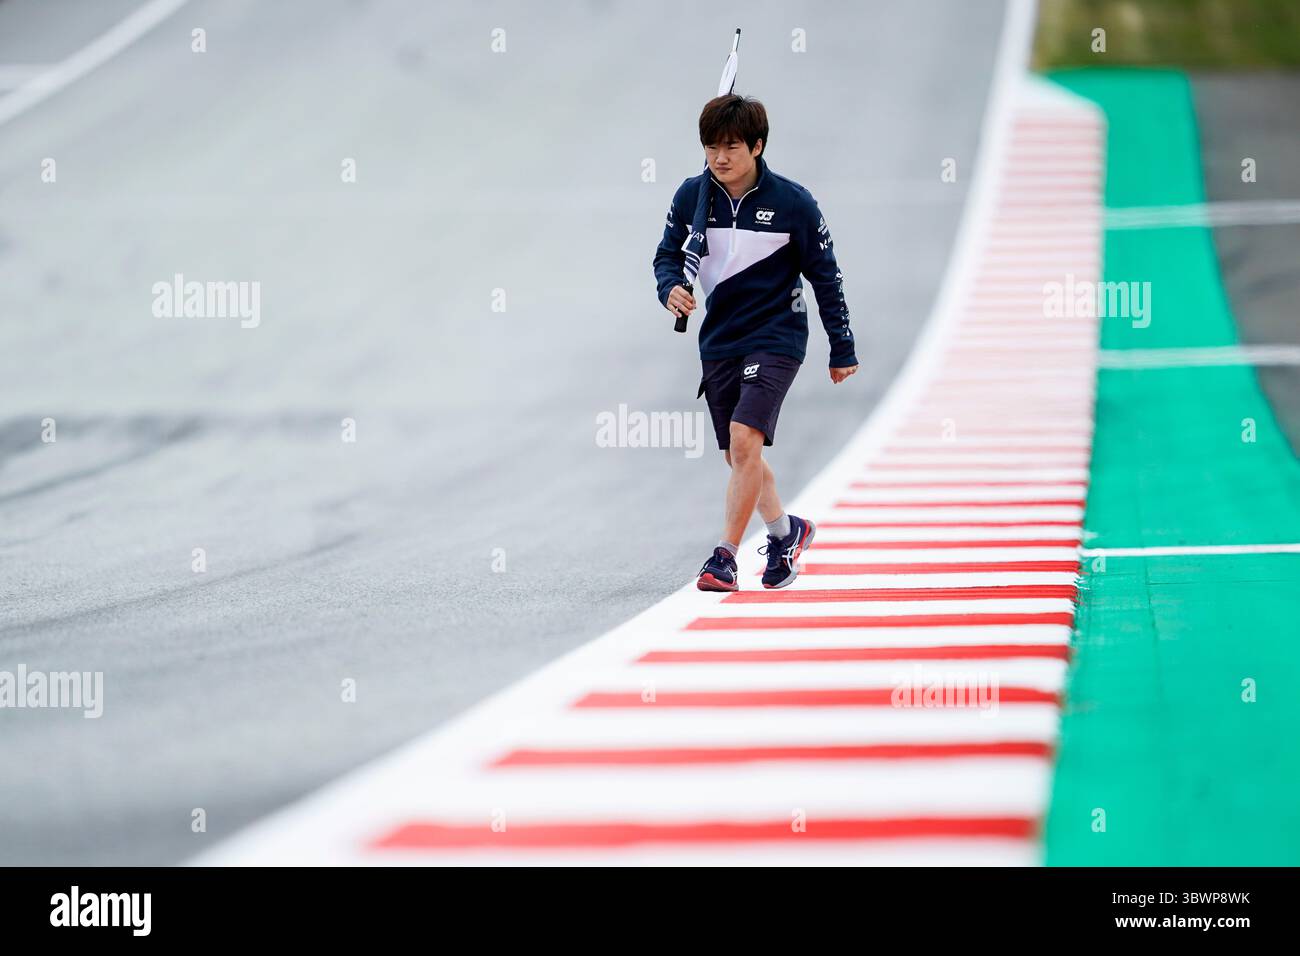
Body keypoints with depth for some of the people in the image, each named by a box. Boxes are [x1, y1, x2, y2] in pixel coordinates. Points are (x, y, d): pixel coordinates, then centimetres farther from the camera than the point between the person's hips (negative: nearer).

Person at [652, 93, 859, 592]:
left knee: (744, 440, -21)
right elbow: (668, 253, 10)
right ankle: (786, 531, 37)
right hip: (718, 341, 5)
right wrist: (671, 287, -14)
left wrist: (842, 350, 1)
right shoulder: (691, 196, -2)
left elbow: (826, 277, -2)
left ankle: (725, 556, -18)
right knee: (739, 455, 12)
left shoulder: (792, 203, -11)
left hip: (775, 339, -5)